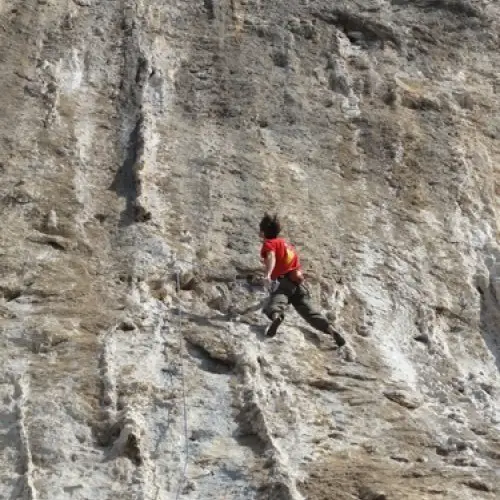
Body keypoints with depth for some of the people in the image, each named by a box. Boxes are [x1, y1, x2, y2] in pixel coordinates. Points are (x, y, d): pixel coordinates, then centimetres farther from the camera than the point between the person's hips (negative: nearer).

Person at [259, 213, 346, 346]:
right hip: (298, 281, 7)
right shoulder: (284, 242, 32)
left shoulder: (268, 243, 8)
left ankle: (276, 316, -65)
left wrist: (268, 274, -35)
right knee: (309, 311, 9)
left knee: (276, 301, -31)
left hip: (284, 280, -7)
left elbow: (271, 257, -16)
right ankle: (331, 330, -7)